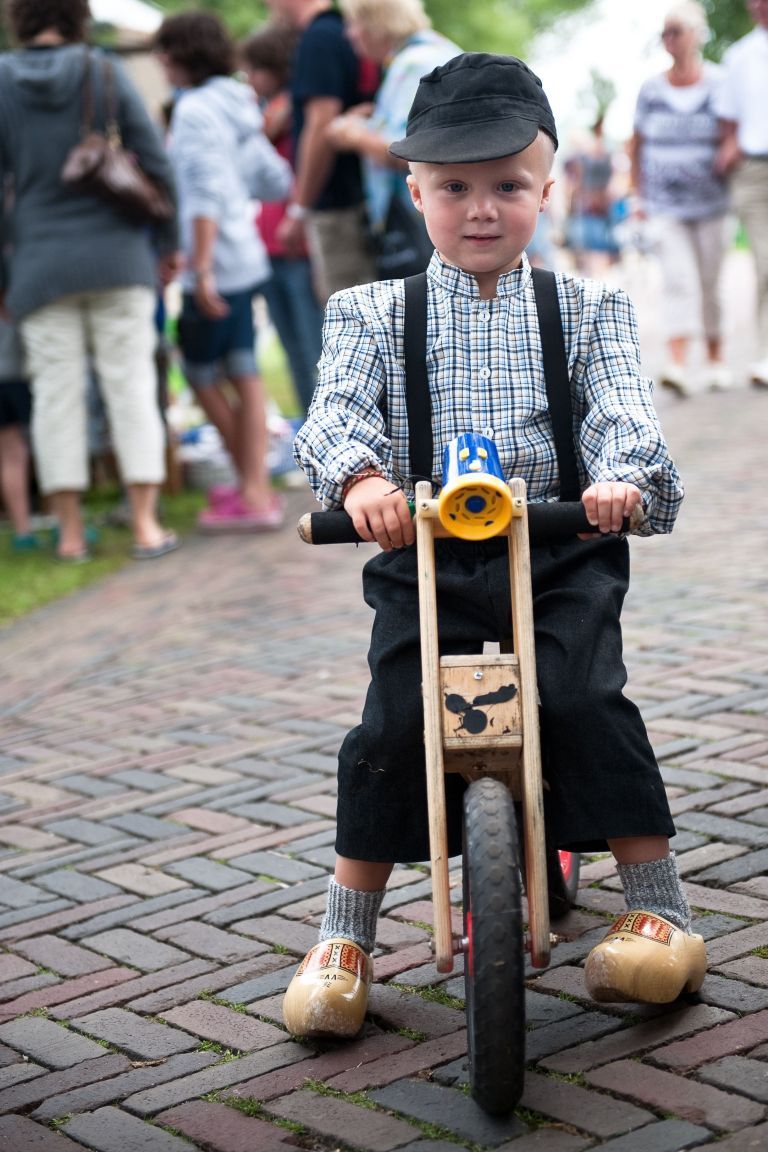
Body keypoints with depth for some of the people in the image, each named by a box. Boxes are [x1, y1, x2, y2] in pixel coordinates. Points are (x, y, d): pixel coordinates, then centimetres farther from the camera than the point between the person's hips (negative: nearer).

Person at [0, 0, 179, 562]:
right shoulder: (104, 73, -1)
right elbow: (155, 162, -1)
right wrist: (168, 241, 10)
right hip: (116, 256, 0)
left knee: (57, 392, 4)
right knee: (130, 383, 3)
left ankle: (70, 532, 6)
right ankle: (145, 525, 1)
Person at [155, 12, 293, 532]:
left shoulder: (195, 109, -12)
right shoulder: (236, 105, 13)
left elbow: (206, 192, -20)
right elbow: (277, 182, 14)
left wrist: (201, 268, -23)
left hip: (216, 263, -8)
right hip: (246, 257, 8)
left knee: (202, 373, 2)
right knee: (243, 374, 9)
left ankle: (255, 492, 4)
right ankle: (256, 486, 12)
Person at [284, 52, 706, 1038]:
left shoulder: (587, 308, 8)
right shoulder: (370, 313, 7)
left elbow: (621, 406, -7)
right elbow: (338, 409, -8)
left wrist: (625, 477, -31)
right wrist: (360, 476, -31)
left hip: (562, 549, 0)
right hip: (425, 555, 1)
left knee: (584, 699, -20)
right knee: (392, 724, -13)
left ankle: (659, 906, -5)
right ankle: (345, 936, 1)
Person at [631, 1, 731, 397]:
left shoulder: (719, 84, -1)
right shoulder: (651, 90, 4)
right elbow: (637, 145, 11)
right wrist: (640, 194, 6)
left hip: (710, 203, 0)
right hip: (666, 205, 0)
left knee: (711, 283, 7)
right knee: (677, 280, -13)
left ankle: (715, 359, 23)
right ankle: (677, 363, -21)